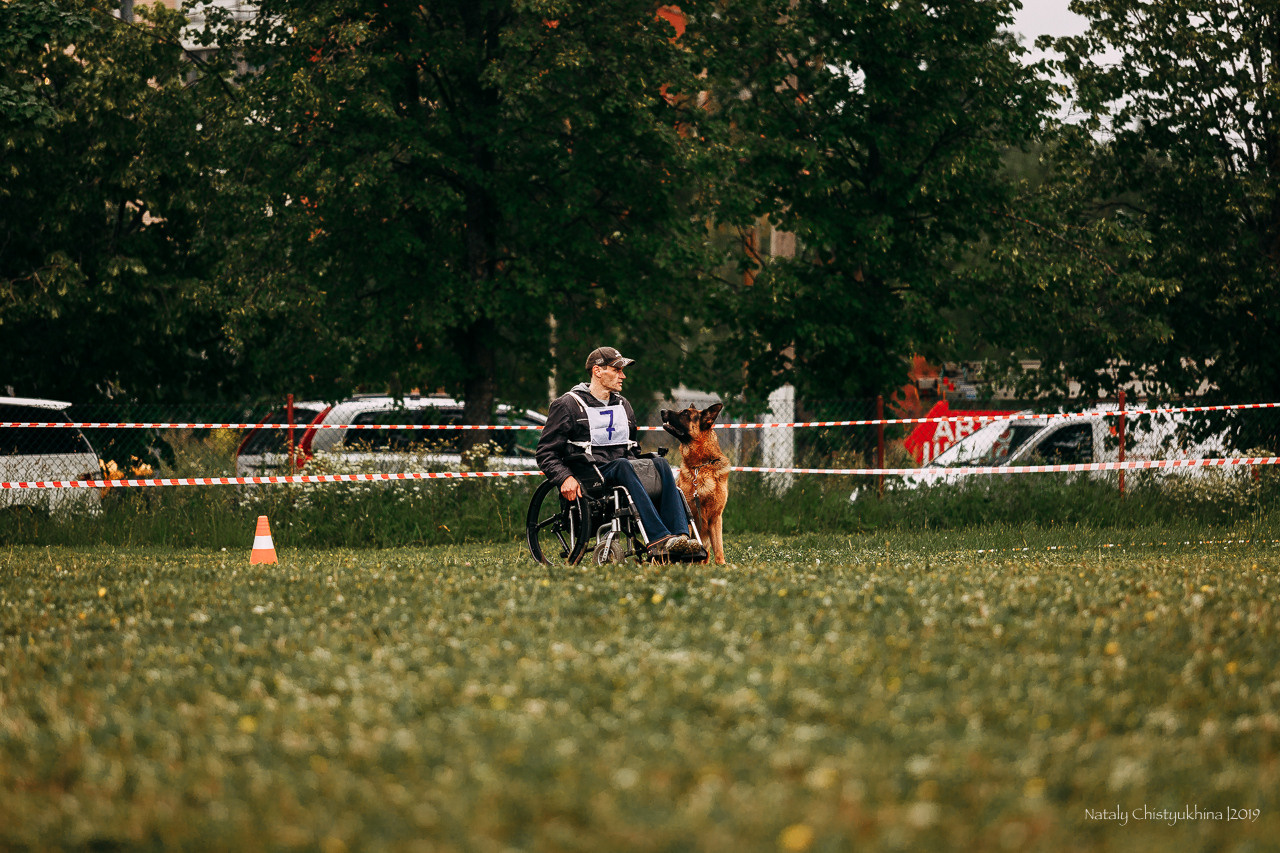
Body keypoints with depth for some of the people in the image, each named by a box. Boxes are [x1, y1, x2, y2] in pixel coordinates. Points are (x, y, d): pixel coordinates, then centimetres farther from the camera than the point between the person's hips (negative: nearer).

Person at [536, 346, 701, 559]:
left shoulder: (623, 405, 24)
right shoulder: (567, 405, 5)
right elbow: (546, 452, 0)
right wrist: (565, 477, -18)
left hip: (623, 469, 5)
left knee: (659, 463, -25)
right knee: (623, 465, -36)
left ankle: (680, 536, -42)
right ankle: (658, 539, -51)